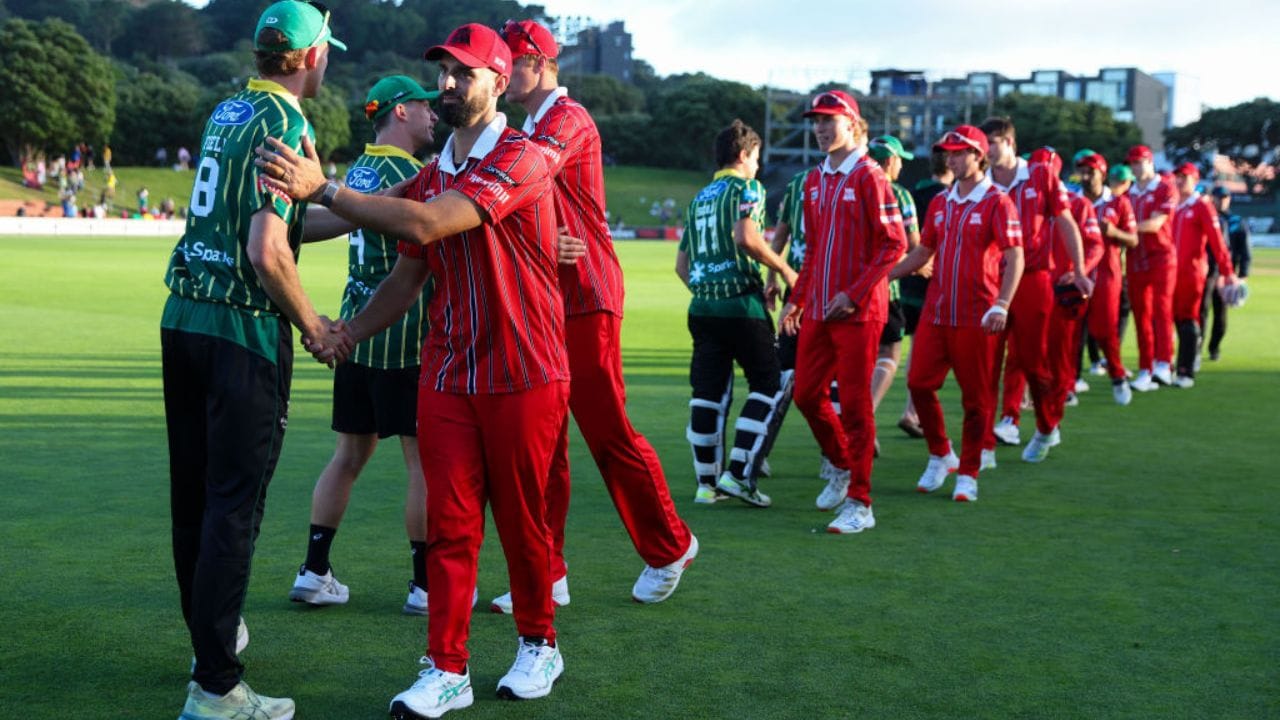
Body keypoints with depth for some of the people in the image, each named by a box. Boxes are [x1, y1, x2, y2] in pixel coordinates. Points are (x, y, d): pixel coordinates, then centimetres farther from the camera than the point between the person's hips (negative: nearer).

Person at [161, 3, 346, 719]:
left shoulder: (227, 111, 13)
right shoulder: (287, 124, -12)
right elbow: (267, 253, -21)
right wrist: (311, 323, -8)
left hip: (184, 316, 8)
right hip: (244, 330, -8)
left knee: (193, 491, 17)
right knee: (235, 503, -4)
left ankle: (211, 632, 34)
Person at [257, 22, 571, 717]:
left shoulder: (520, 159, -14)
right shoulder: (431, 175, 13)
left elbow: (426, 224, -26)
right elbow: (408, 275, 13)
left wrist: (322, 189, -27)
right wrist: (346, 332, -2)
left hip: (522, 377, -6)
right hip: (447, 374, 6)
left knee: (522, 520, 8)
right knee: (449, 522, 4)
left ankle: (538, 645, 28)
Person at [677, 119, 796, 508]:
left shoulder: (699, 198, 20)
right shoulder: (747, 187, 0)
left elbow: (681, 264, 20)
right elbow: (746, 237, -18)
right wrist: (783, 269, -7)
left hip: (702, 305, 7)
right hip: (741, 301, -6)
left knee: (707, 392, 7)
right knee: (767, 383, 4)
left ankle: (707, 482, 10)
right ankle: (738, 472, -5)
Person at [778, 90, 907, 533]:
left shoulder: (868, 177, -8)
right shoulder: (814, 181, 13)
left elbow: (894, 244, -12)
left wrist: (854, 294, -18)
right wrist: (797, 299, 15)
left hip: (858, 310, -7)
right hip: (818, 310, 7)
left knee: (854, 403, -3)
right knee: (806, 395, 10)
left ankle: (859, 504, 4)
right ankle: (842, 467, 33)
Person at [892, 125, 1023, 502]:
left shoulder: (997, 202, -5)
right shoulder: (940, 203, 14)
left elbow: (1015, 258, -12)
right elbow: (923, 252, 21)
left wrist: (1001, 305, -24)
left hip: (977, 317, -6)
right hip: (935, 311, 6)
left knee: (977, 397, 1)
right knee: (919, 383, 3)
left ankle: (968, 473, 11)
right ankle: (940, 456, 22)